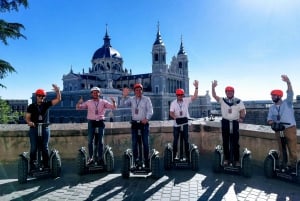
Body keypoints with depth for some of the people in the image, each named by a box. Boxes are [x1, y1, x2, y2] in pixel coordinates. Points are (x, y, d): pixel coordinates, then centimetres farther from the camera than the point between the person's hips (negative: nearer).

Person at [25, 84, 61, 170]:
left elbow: (58, 99, -4)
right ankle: (32, 167, 11)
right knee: (33, 148, 3)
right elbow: (27, 117, 0)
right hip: (34, 128, -1)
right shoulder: (31, 106, 1)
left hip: (45, 128, 1)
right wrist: (29, 122, -22)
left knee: (45, 148, 7)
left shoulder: (46, 104, 3)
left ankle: (46, 166, 14)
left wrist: (57, 91, -19)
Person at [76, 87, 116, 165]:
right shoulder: (88, 102, 6)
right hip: (91, 122, 0)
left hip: (100, 122, 0)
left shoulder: (103, 102, 5)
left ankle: (100, 158, 16)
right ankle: (91, 158, 13)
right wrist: (79, 102, -16)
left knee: (100, 141, 6)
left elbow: (113, 107, 1)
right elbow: (78, 108, 5)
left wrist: (113, 102, -19)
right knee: (90, 141, 2)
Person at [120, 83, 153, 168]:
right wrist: (124, 96, -21)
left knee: (145, 143, -1)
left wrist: (147, 118, -24)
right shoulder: (131, 99, 7)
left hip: (144, 123, -2)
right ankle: (136, 161, 16)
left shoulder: (146, 99, 0)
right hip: (134, 123, 2)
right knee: (134, 143, 6)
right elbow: (123, 104, -5)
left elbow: (150, 111, -8)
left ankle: (146, 161, 9)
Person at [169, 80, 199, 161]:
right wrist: (175, 117, -30)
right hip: (176, 124, -1)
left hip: (185, 123, 1)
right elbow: (171, 113, -11)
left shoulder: (186, 100, -1)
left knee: (186, 140, 8)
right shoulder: (173, 103, -4)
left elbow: (195, 97, -11)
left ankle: (187, 155, 18)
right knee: (175, 140, 7)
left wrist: (196, 87, -20)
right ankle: (174, 155, 18)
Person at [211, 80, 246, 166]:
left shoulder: (238, 101, 1)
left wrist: (242, 118, -13)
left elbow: (243, 111, 3)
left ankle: (236, 160, 12)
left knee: (235, 142, 2)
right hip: (225, 122, 1)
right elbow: (214, 96, -10)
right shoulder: (222, 100, 2)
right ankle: (226, 159, 19)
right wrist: (213, 87, -24)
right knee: (225, 142, 7)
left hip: (235, 122, -1)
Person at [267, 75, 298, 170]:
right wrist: (270, 122, -17)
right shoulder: (272, 107, 8)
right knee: (281, 149, 13)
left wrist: (288, 82, -36)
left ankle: (293, 165, 12)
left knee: (292, 149, 1)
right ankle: (282, 164, 24)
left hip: (290, 129, -4)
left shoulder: (287, 103, -3)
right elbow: (269, 119, 8)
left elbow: (290, 93, -21)